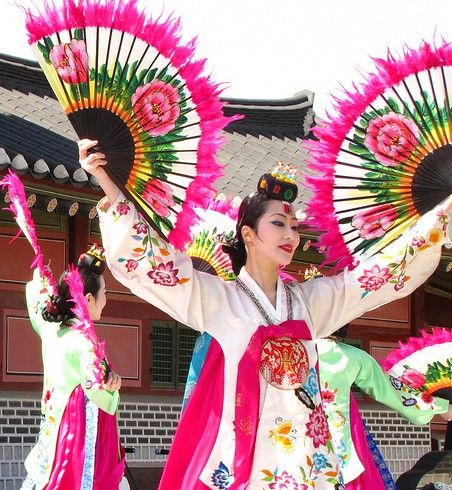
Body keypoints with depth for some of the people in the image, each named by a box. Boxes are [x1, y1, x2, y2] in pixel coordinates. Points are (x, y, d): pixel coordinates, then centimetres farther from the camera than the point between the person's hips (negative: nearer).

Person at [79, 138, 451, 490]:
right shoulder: (217, 298, 0)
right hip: (237, 460, -4)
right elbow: (143, 259, -5)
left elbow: (392, 269, 15)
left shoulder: (309, 299, 12)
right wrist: (107, 185, -12)